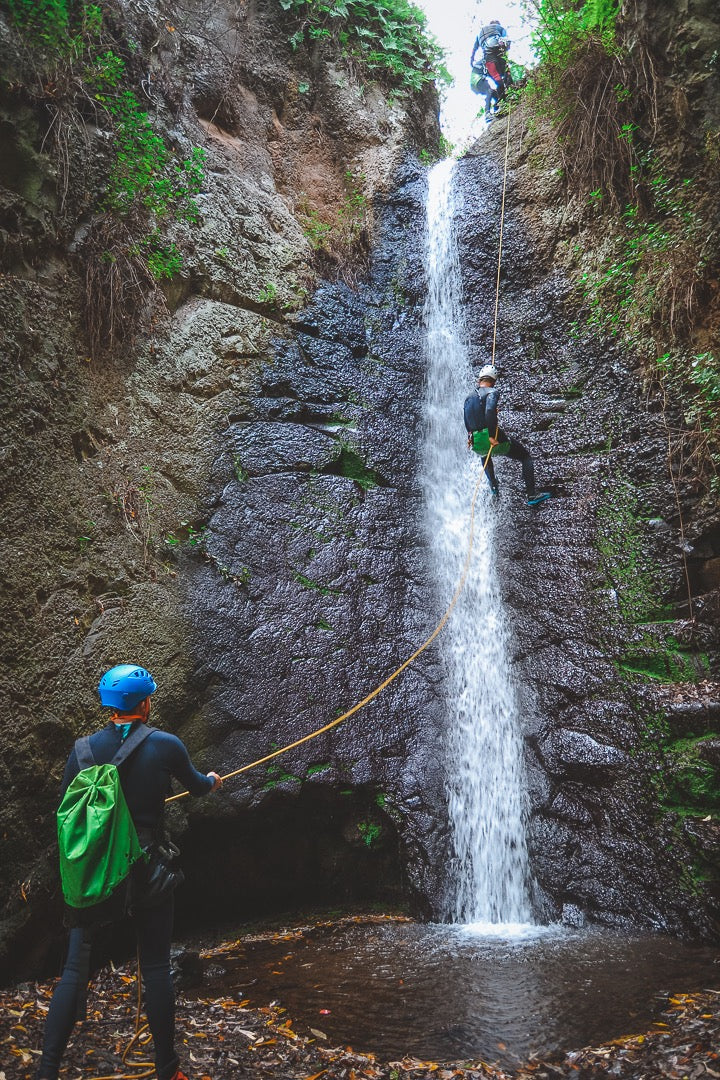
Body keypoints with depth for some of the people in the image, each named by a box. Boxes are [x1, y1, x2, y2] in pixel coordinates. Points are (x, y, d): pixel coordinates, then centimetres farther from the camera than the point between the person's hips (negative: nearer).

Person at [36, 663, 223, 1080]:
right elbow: (196, 784, 9)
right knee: (156, 967, 11)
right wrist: (212, 781, 32)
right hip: (148, 869, -2)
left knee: (76, 968, 11)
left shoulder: (84, 749, -4)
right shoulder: (166, 745, -10)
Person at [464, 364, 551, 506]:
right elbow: (490, 411, -27)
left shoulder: (468, 398, 13)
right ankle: (532, 495, 0)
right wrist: (492, 436, -25)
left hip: (477, 446, 6)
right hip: (495, 440, -6)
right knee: (526, 457, 10)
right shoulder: (492, 393, -7)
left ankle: (494, 487, 43)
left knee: (485, 455, 43)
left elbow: (467, 423, 18)